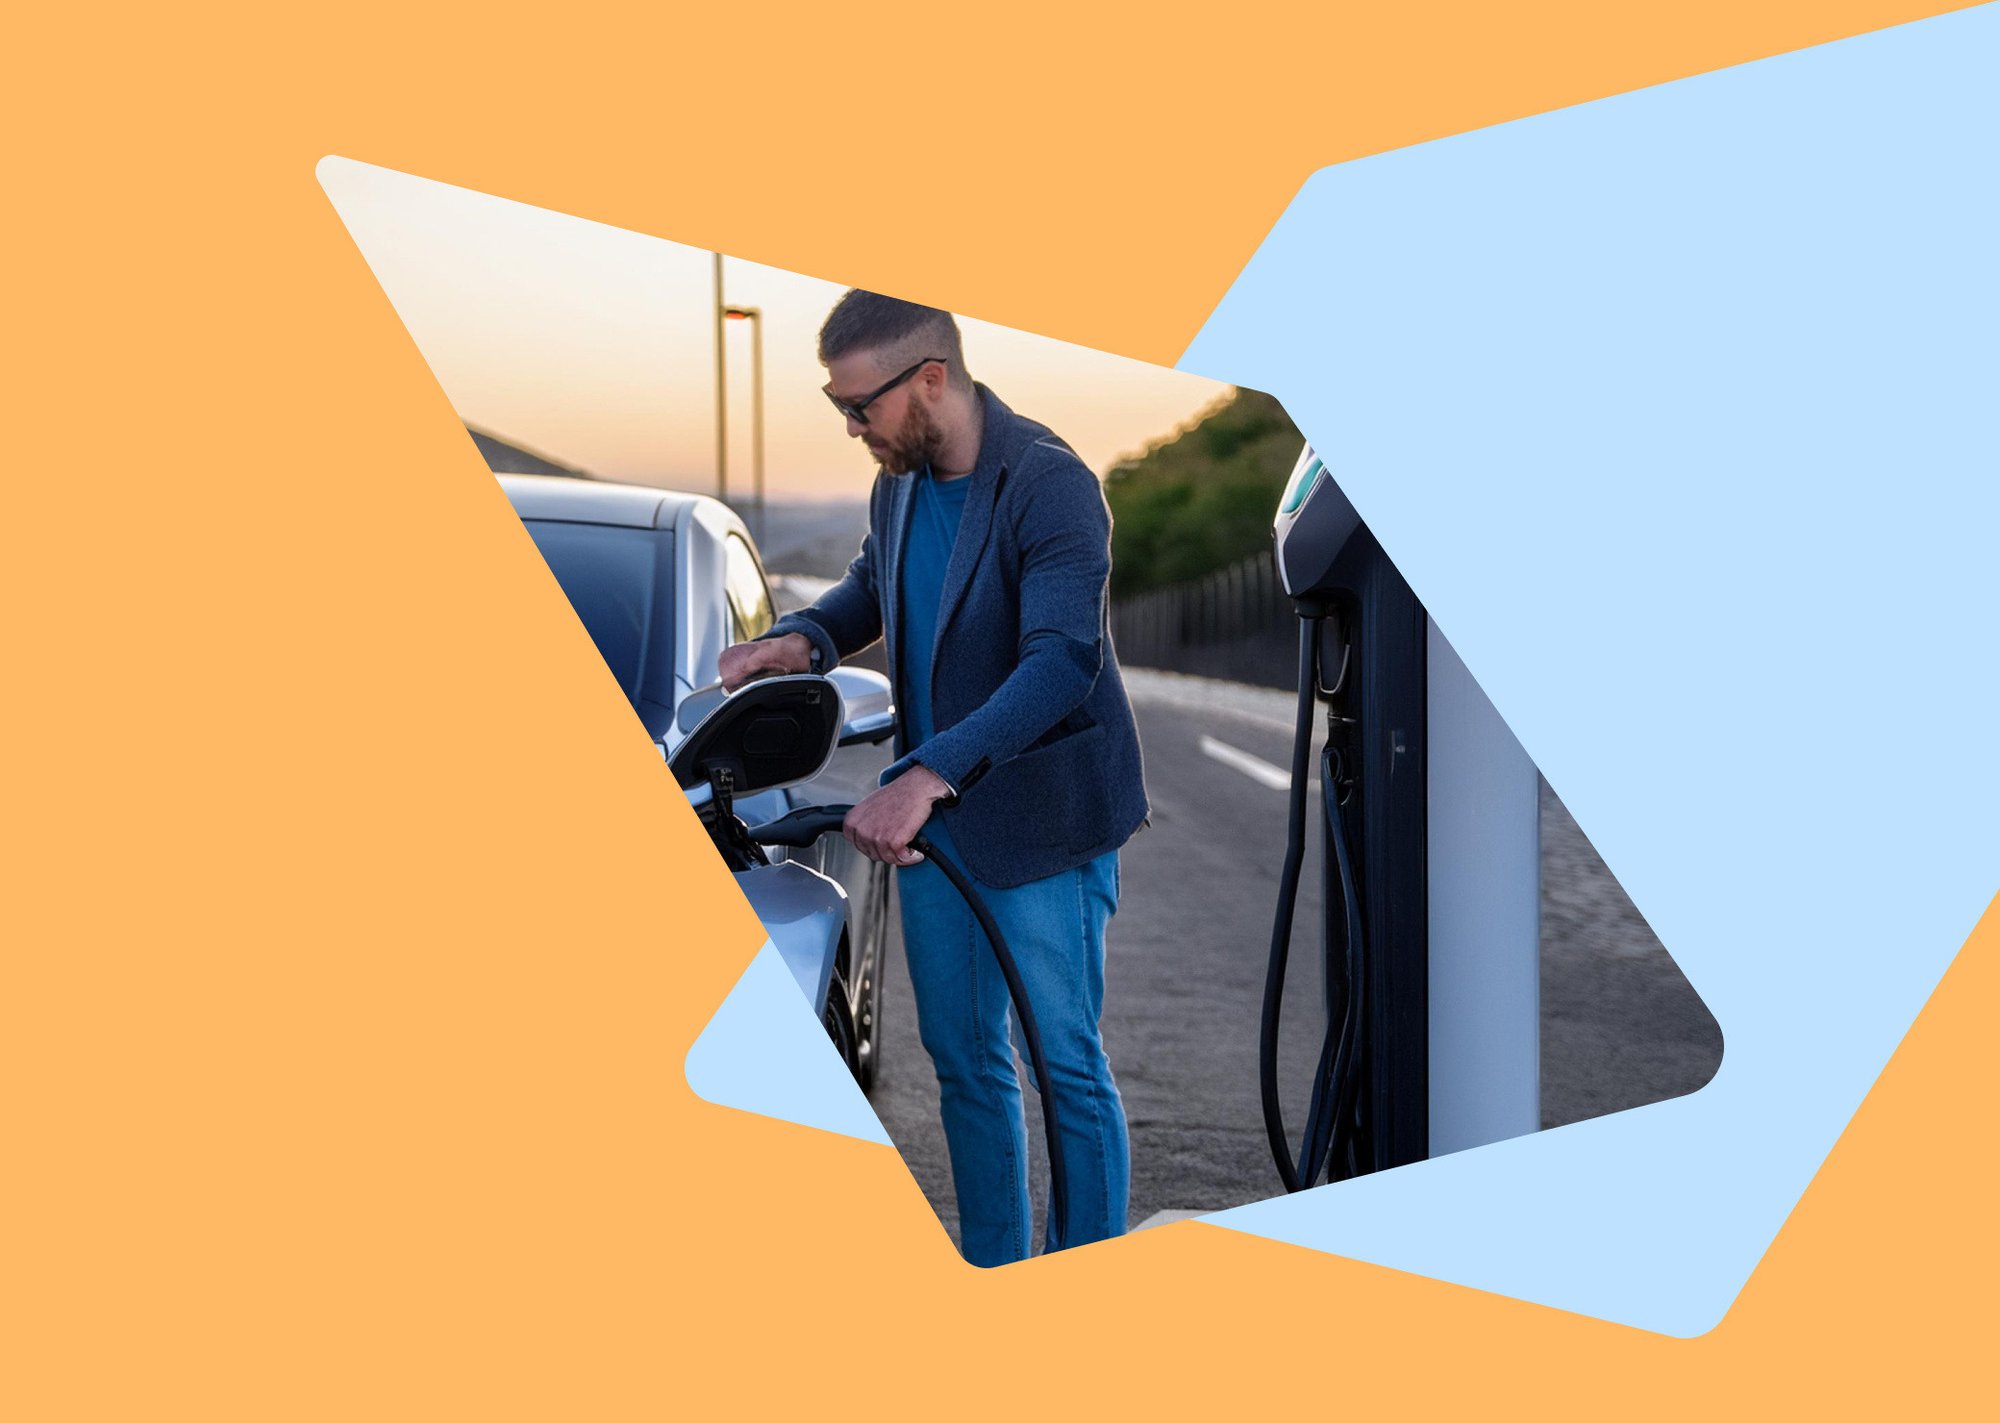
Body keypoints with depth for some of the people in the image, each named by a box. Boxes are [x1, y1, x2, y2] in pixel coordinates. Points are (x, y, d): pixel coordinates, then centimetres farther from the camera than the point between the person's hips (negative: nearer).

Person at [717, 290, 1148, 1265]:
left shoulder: (1049, 484, -20)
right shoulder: (899, 486, 5)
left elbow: (1060, 663, -31)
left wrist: (927, 775, -40)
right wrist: (804, 637, 2)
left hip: (1041, 822, -7)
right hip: (932, 819, 7)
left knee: (1067, 1064, 1)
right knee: (963, 1058, 14)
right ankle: (992, 1273, 29)